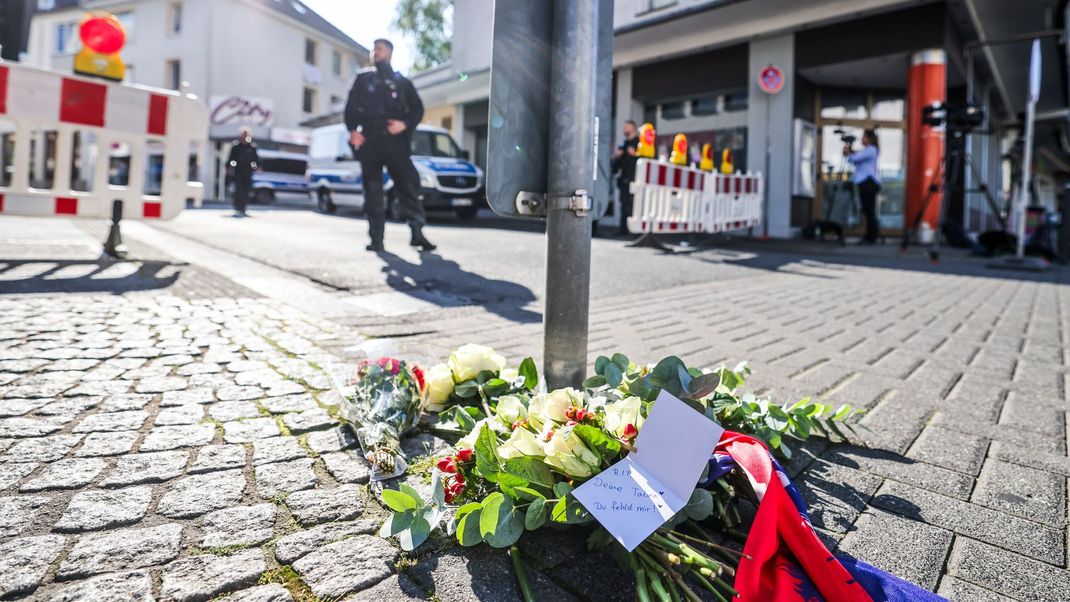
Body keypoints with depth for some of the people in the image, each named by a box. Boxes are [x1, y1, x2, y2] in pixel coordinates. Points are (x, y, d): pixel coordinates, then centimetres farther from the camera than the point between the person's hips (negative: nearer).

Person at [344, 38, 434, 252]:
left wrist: (406, 124, -8)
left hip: (394, 140, -1)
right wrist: (353, 130, -4)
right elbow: (351, 106, 13)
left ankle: (417, 232, -9)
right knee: (372, 190, -1)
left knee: (407, 183, -11)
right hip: (368, 139, 1)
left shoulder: (402, 81, 18)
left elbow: (417, 108, 11)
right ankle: (376, 239, 0)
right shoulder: (363, 78, 20)